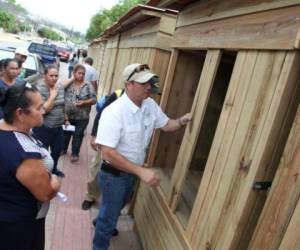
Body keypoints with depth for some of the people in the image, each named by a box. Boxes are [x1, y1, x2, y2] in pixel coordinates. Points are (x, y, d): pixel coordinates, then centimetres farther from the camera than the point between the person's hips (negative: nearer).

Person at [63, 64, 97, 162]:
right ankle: (63, 149, 41)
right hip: (68, 116, 3)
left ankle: (75, 154, 23)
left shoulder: (88, 86, -7)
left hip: (81, 117, -3)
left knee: (78, 135, 7)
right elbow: (62, 97, 4)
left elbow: (94, 99, -8)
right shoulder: (68, 84, 0)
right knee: (66, 133, 19)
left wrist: (84, 102, -23)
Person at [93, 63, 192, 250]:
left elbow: (166, 124, 6)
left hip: (131, 171, 8)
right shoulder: (114, 112, -31)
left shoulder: (150, 105, -8)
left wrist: (183, 121, -15)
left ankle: (105, 223, 62)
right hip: (114, 173, -7)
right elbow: (108, 153, -33)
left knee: (118, 206, 32)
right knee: (109, 217, 12)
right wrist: (141, 171, -37)